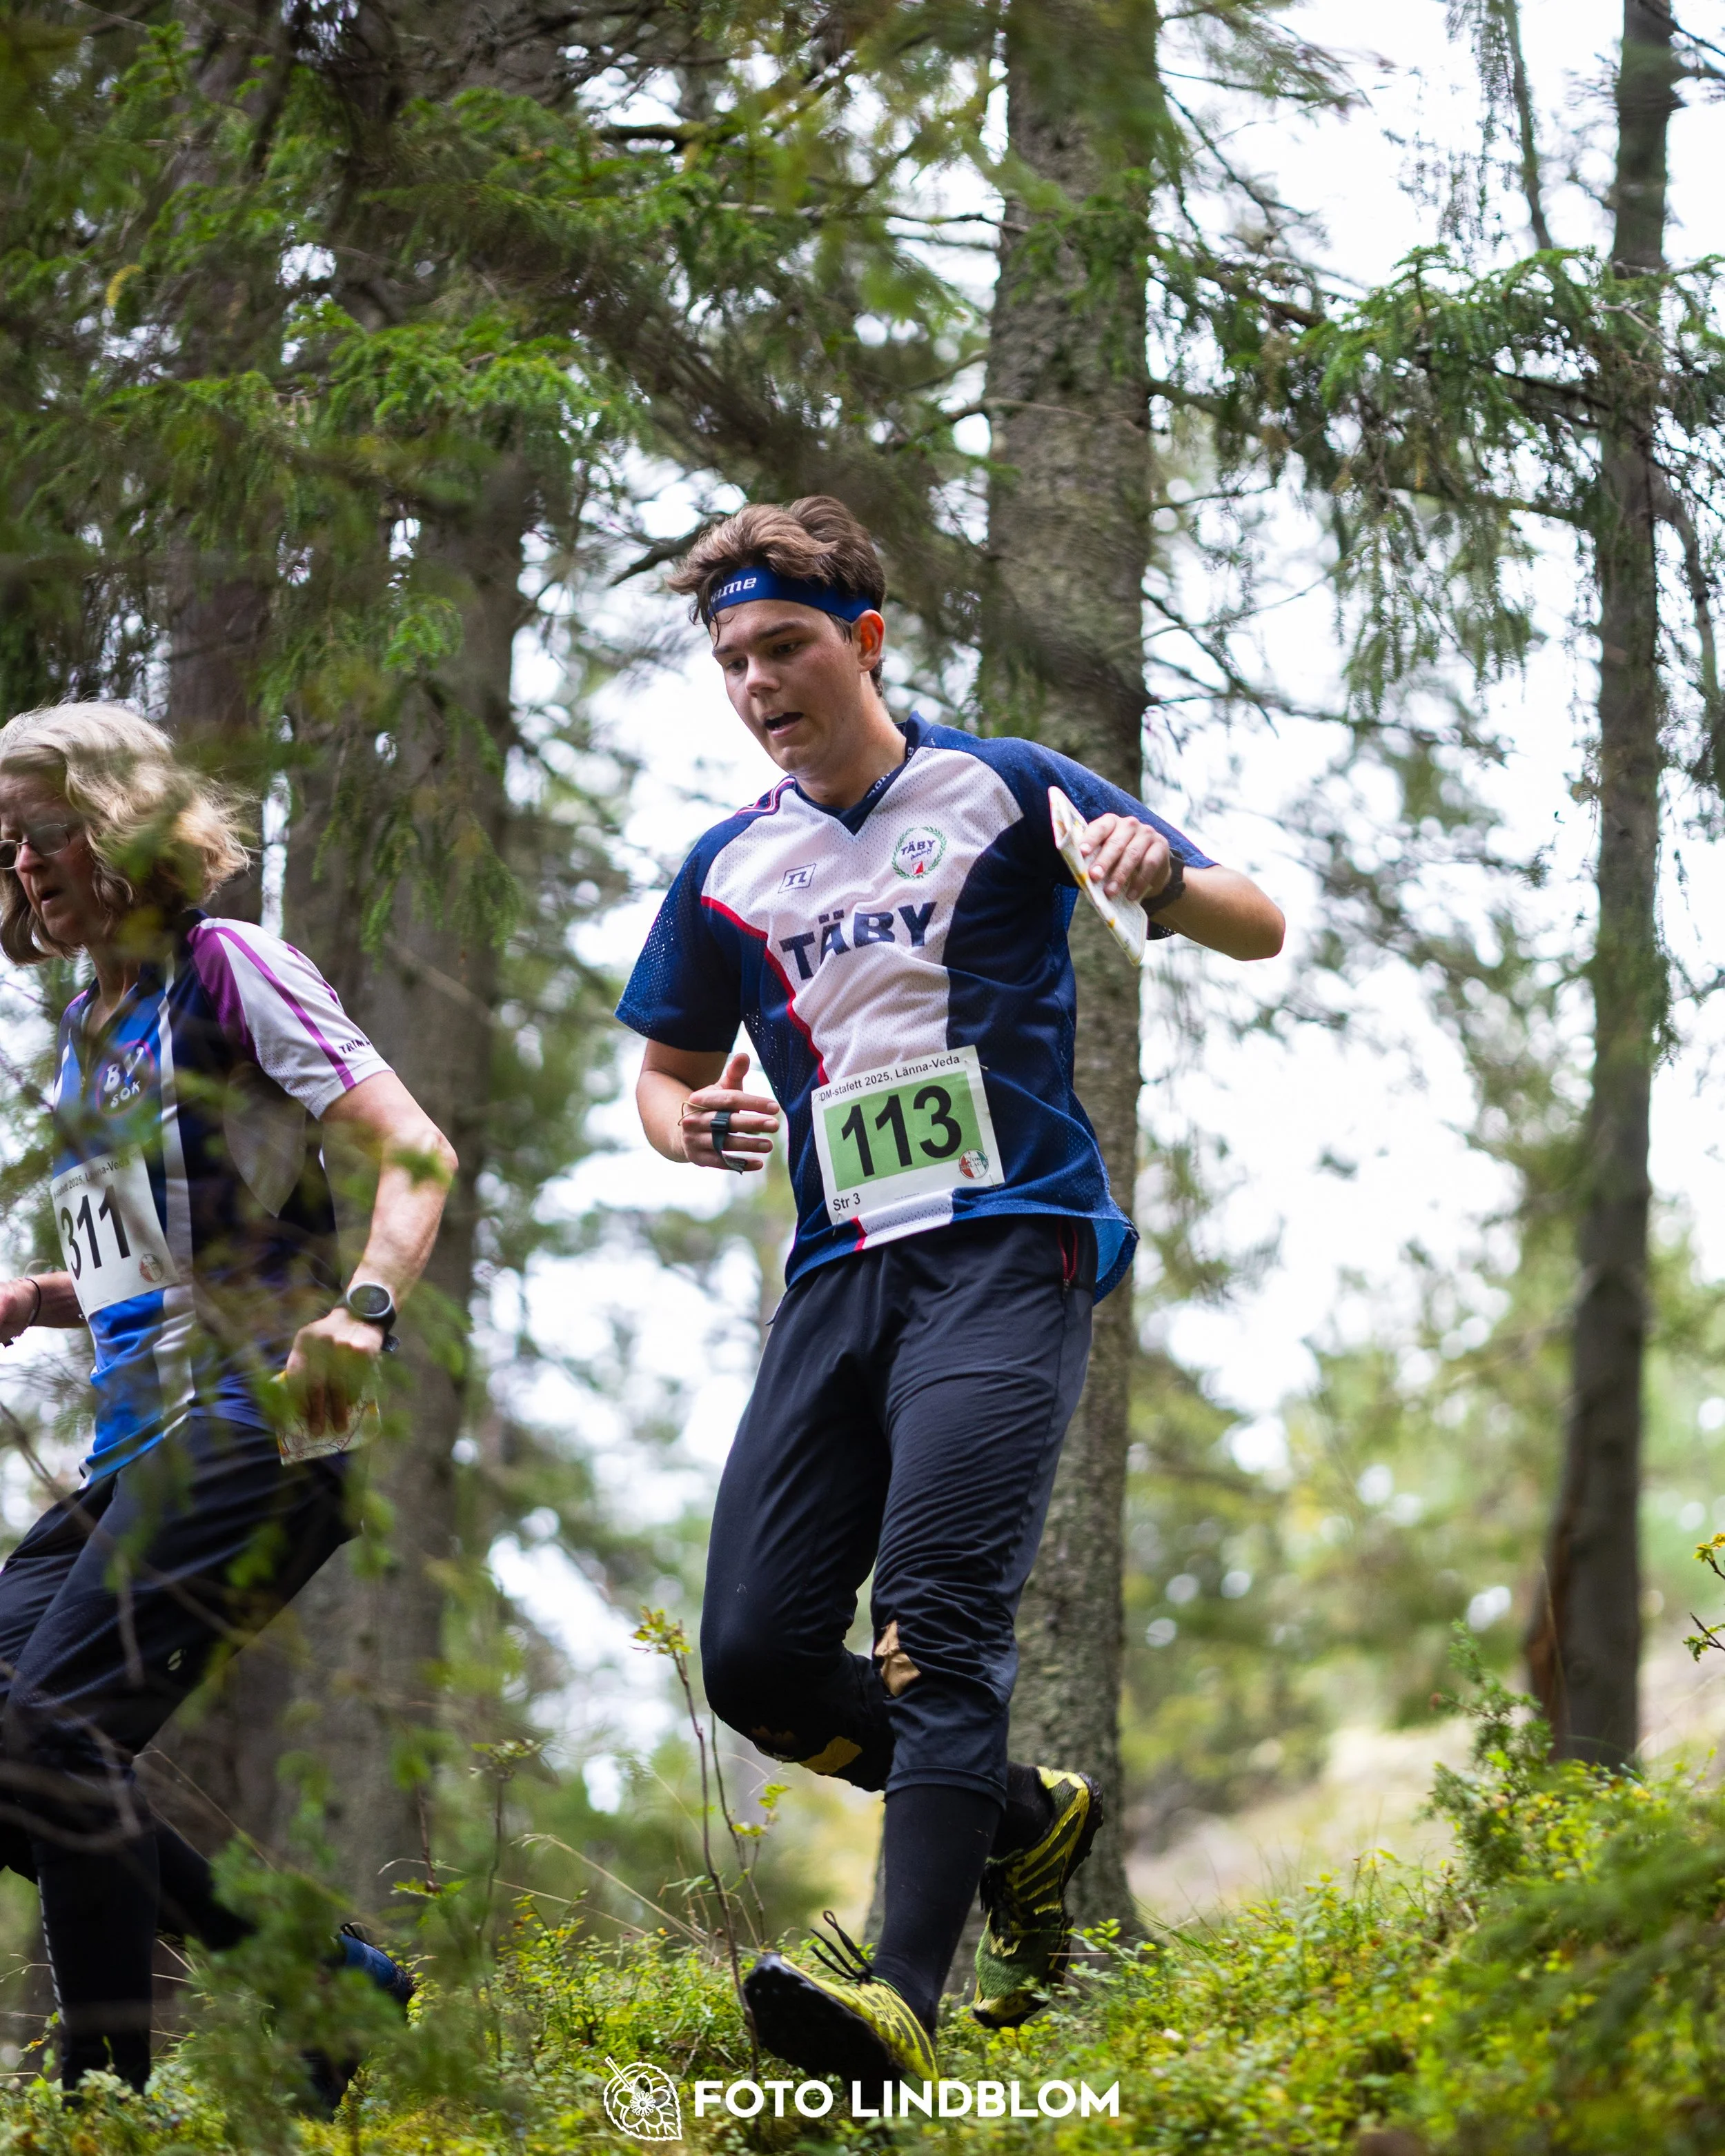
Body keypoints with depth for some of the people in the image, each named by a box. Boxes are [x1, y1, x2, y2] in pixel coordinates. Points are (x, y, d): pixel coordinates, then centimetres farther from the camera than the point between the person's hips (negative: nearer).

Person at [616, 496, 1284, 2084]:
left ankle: (904, 1996, -37)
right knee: (756, 1660, -3)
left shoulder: (1005, 792, 5)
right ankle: (1022, 1816, 21)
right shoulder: (727, 871, 17)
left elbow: (1260, 930, 4)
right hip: (839, 1277, 6)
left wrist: (1163, 878, -19)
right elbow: (667, 1063, 27)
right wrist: (680, 1120, 2)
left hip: (1006, 1251, -6)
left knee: (937, 1618, -24)